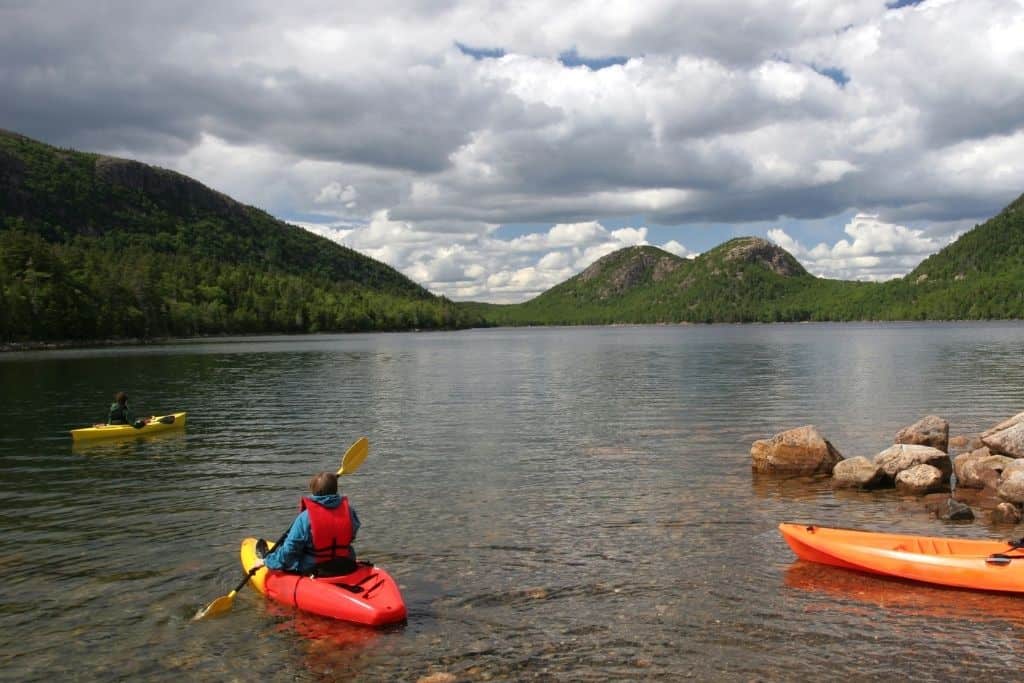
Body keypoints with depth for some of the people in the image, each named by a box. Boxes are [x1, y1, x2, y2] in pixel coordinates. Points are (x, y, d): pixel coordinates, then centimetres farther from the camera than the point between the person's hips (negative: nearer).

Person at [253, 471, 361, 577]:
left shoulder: (305, 517, -19)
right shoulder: (348, 511, -9)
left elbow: (289, 549, -15)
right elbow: (353, 534, 9)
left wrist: (266, 561, 0)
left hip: (311, 571, -5)